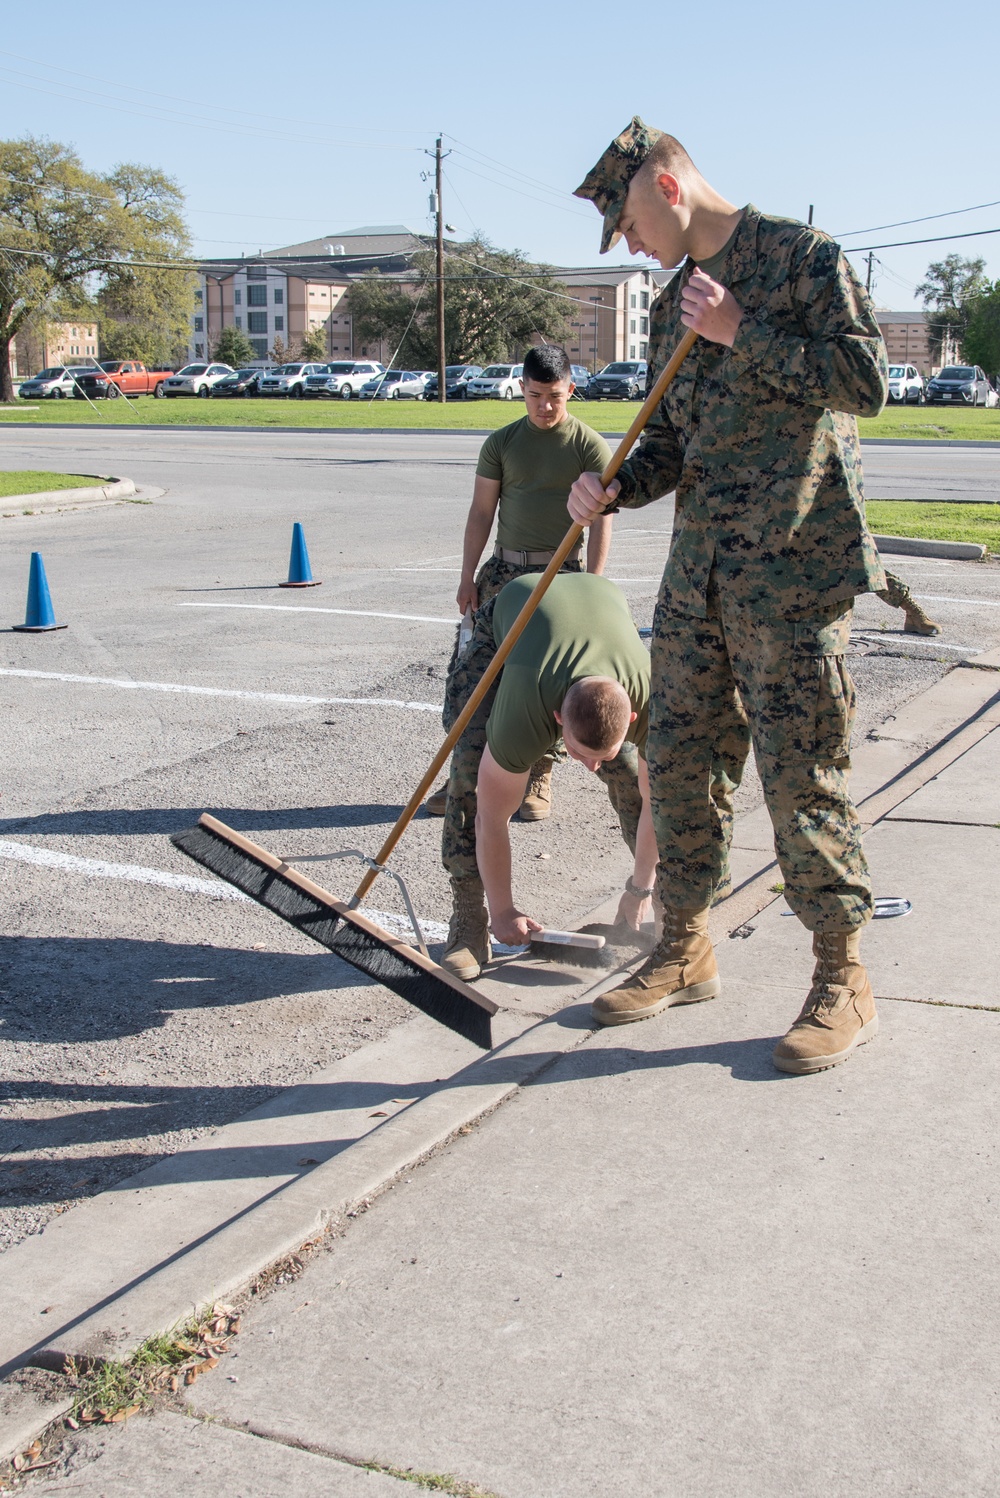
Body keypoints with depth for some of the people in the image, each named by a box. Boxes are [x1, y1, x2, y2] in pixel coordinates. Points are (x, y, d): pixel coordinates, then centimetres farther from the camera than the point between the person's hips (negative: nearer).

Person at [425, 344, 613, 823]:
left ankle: (538, 778, 14)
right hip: (504, 568, 3)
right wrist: (467, 578, 3)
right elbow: (481, 512, 8)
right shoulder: (502, 443, 6)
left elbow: (601, 520, -4)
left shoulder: (589, 446, -2)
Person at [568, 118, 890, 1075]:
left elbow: (865, 381, -12)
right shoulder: (673, 306, 18)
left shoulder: (798, 254, -3)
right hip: (697, 570, 7)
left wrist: (740, 333, -14)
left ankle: (843, 981, 10)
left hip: (794, 568, -7)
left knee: (801, 775, -4)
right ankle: (684, 947, 26)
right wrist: (614, 488, -3)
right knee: (675, 760, 9)